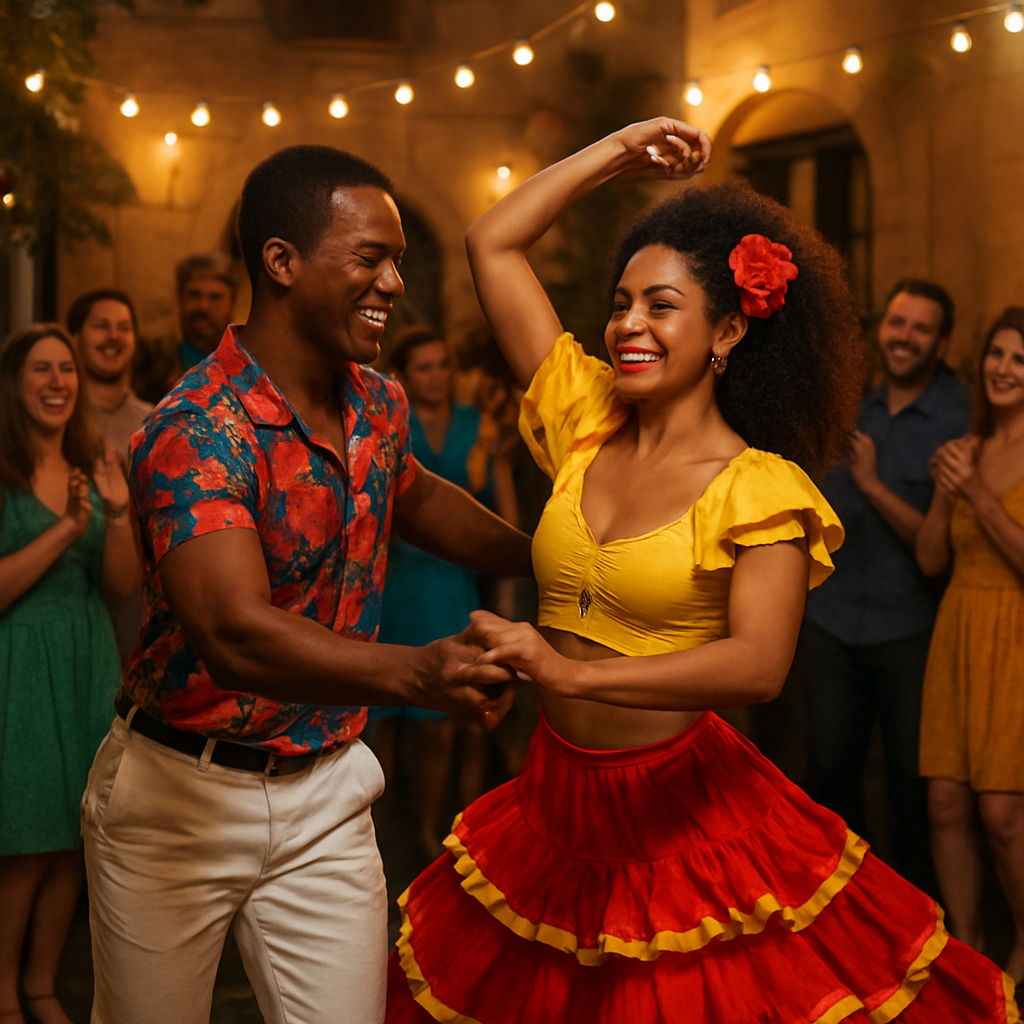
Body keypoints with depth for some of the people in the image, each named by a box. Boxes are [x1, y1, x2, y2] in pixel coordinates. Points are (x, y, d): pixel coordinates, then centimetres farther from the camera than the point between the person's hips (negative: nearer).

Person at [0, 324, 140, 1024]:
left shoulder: (92, 468, 9)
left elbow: (123, 586, 4)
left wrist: (118, 513, -11)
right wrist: (64, 529, -21)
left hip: (87, 664, 6)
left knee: (73, 840, 8)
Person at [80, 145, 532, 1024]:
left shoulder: (379, 404, 1)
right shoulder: (196, 433, -24)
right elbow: (236, 633, -39)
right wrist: (417, 673, -53)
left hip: (326, 794, 5)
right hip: (180, 793, -5)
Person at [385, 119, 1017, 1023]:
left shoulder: (760, 489, -11)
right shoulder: (586, 426, 3)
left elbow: (760, 665, -26)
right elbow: (493, 244, 9)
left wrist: (571, 673, -36)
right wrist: (616, 153, 10)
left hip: (683, 814, -5)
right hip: (559, 804, 5)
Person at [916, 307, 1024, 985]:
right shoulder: (969, 449, 11)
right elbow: (932, 560, 10)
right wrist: (944, 492, -6)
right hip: (957, 634, 5)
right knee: (947, 803, 4)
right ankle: (965, 947, 18)